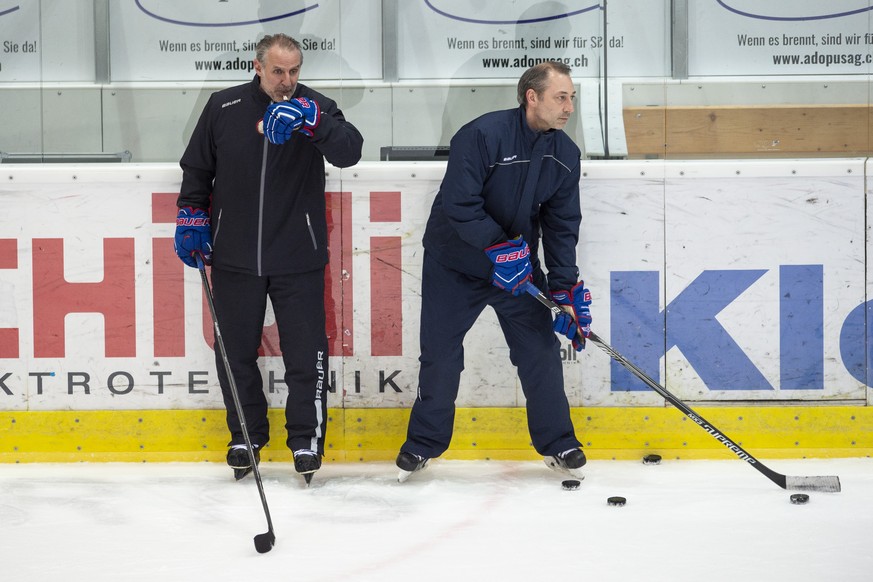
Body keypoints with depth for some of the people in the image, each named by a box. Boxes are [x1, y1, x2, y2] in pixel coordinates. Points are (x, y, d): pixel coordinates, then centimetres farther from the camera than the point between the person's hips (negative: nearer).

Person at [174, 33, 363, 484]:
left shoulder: (315, 108, -3)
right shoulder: (223, 107, 1)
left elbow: (349, 152, -21)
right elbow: (196, 167, 13)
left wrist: (310, 121, -35)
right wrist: (192, 217, 8)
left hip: (298, 258, -2)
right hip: (235, 256, 2)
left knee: (305, 351, 0)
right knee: (235, 350, 9)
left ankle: (306, 438, 15)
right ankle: (246, 436, 25)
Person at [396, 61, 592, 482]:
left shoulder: (565, 154, -5)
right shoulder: (483, 135, -24)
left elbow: (561, 226, -2)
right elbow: (460, 205, -26)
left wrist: (567, 290, -9)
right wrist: (499, 247, -32)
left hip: (519, 264, 4)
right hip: (455, 263, -4)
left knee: (541, 350, 0)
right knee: (440, 356, 2)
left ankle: (557, 444, 15)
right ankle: (423, 444, 20)